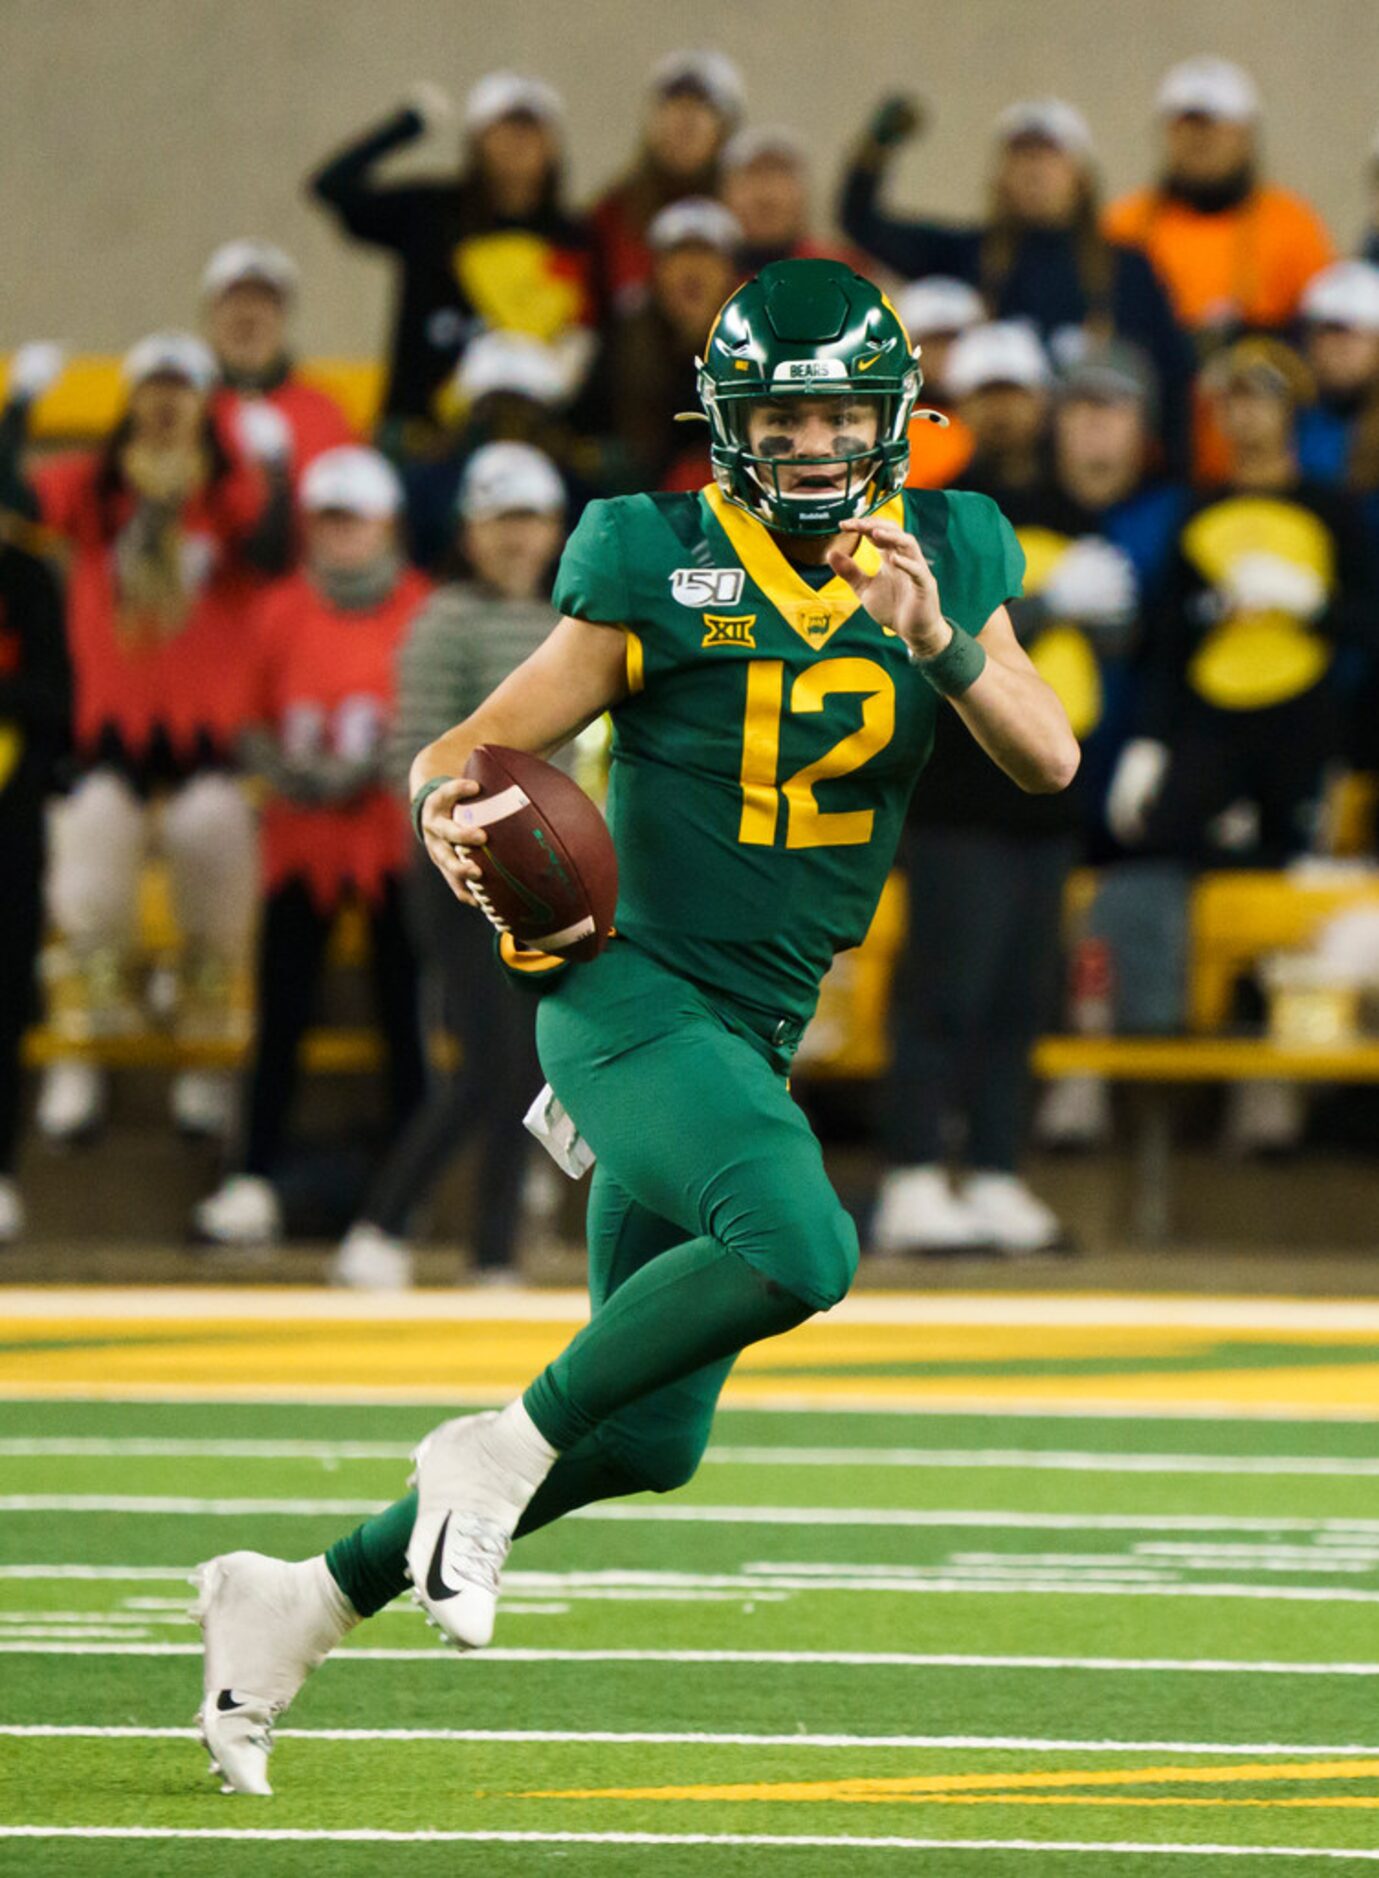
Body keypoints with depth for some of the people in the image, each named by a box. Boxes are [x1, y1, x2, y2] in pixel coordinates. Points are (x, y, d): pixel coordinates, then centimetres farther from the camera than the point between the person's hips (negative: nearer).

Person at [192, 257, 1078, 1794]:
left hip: (750, 1033, 7)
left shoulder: (941, 560, 6)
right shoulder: (661, 570, -8)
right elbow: (482, 741, -6)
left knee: (644, 1441, 8)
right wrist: (447, 804, -30)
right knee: (797, 1249, -33)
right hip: (632, 993, -7)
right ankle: (498, 1449, -17)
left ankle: (302, 1601, 21)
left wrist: (942, 644, -21)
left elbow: (1049, 759, -3)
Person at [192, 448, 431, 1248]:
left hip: (394, 837, -2)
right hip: (301, 838, 2)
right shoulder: (282, 611, 6)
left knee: (403, 1015, 0)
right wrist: (285, 768, -9)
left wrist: (381, 764, -16)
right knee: (281, 1013, -1)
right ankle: (254, 1186, 3)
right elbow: (252, 722, 10)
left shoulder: (423, 610, -3)